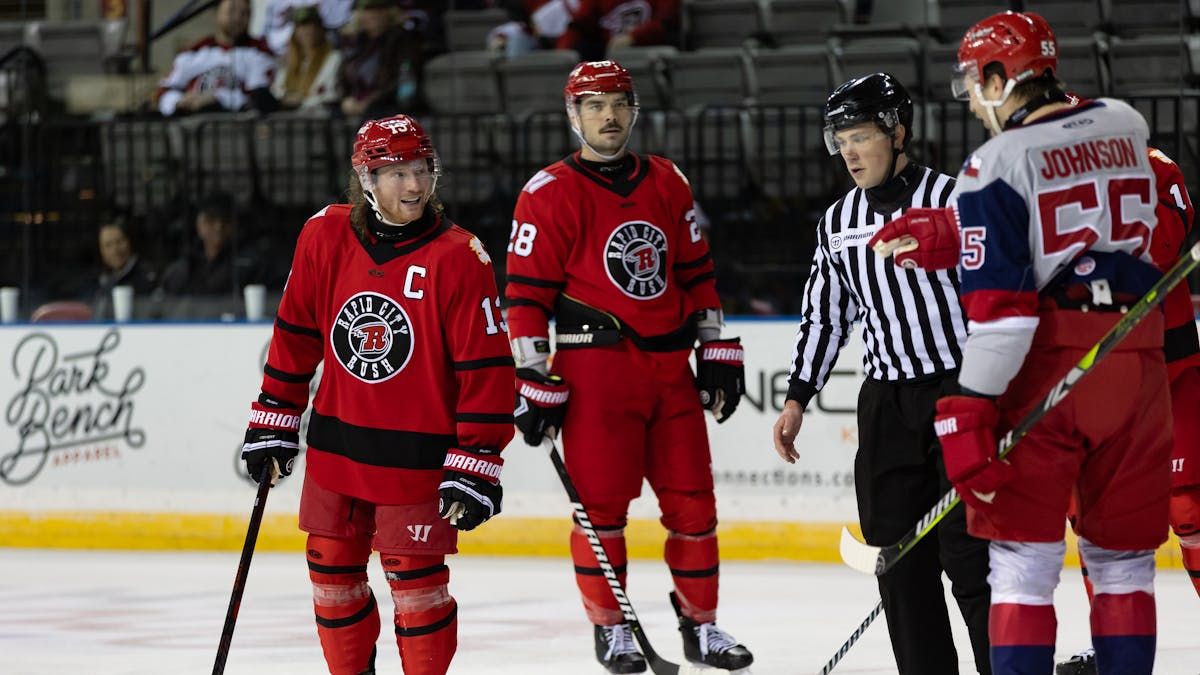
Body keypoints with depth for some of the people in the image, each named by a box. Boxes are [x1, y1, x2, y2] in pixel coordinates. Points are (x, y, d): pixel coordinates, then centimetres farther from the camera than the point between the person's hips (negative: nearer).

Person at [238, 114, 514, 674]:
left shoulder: (458, 258, -14)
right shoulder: (325, 237, -3)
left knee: (414, 580, -2)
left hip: (418, 455, -4)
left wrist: (475, 466, -15)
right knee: (332, 571, 13)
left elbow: (485, 370, -12)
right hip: (336, 445, 5)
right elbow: (295, 333, 8)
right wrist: (272, 422, 9)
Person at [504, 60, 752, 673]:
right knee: (601, 503, -4)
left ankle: (701, 625, 17)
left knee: (693, 501, 5)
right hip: (594, 369, -5)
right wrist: (533, 383, -9)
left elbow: (696, 273, 18)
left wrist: (716, 353, 14)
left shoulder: (667, 184, 12)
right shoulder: (549, 194, -4)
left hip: (669, 368, 5)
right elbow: (526, 294, -6)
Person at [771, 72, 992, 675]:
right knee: (899, 558, 2)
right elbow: (824, 315, 20)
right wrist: (797, 399, 16)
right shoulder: (838, 223, 11)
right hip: (886, 402, 6)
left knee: (970, 556, -10)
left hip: (961, 393, -6)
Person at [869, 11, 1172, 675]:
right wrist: (941, 235, 17)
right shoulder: (1124, 126, 9)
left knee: (1022, 556, 2)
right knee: (1122, 556, 12)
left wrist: (969, 410, -14)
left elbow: (998, 302, -15)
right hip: (1136, 364, 5)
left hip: (1046, 369, -5)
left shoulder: (997, 163, -9)